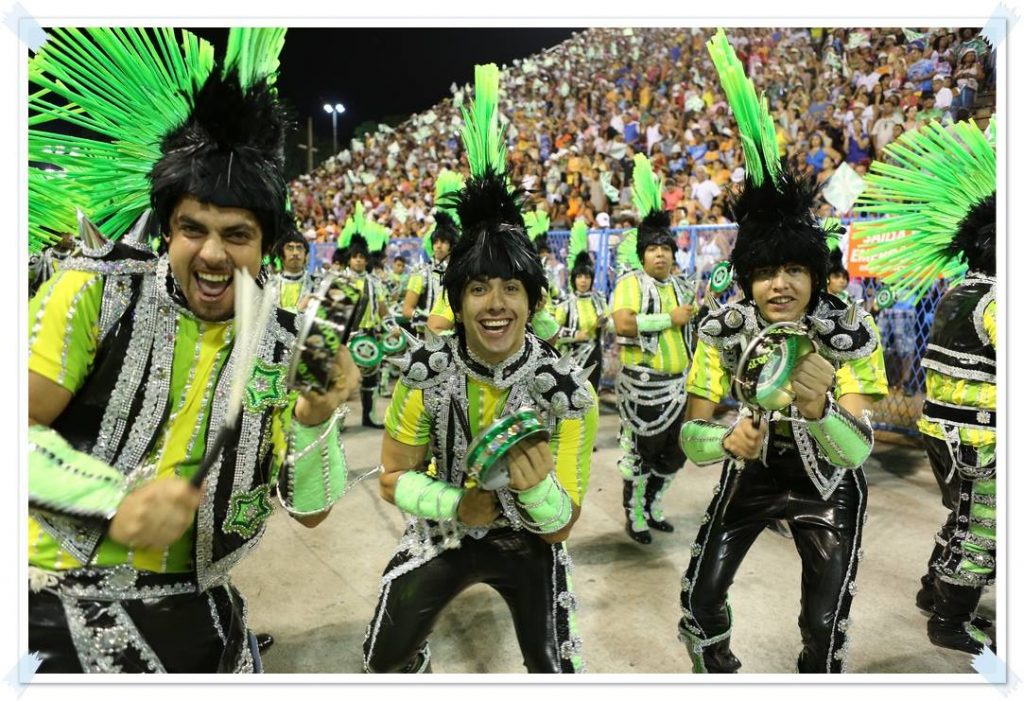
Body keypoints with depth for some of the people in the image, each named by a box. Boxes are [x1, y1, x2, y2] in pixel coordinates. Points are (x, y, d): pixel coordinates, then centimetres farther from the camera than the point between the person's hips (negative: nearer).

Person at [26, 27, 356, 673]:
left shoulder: (286, 347, -5)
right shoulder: (97, 292, -9)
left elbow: (310, 510, -4)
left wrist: (314, 421, -21)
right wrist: (117, 499, -25)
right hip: (59, 607, -2)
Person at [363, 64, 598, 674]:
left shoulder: (568, 390, -26)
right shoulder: (426, 368, -20)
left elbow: (561, 528, -20)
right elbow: (394, 478, -10)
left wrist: (538, 488, -41)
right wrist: (455, 504, -27)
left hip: (529, 543, -1)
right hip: (441, 531, 2)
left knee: (554, 670, 4)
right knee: (382, 663, 12)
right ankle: (416, 660, 47)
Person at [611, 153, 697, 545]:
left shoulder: (680, 287, 13)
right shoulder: (631, 282, -10)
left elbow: (693, 326, 26)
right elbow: (623, 324, -26)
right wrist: (670, 319, -19)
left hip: (678, 383, 8)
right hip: (643, 384, -7)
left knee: (673, 453, 16)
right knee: (639, 453, 2)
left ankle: (653, 508, 34)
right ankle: (635, 517, 18)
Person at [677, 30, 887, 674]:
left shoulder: (851, 334, -24)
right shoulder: (723, 329, -21)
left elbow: (857, 451, -29)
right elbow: (692, 436, -21)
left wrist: (819, 408, -51)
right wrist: (727, 440, -44)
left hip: (827, 487, -1)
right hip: (750, 474, 1)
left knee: (826, 622, 1)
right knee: (701, 595, 1)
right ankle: (717, 674, 32)